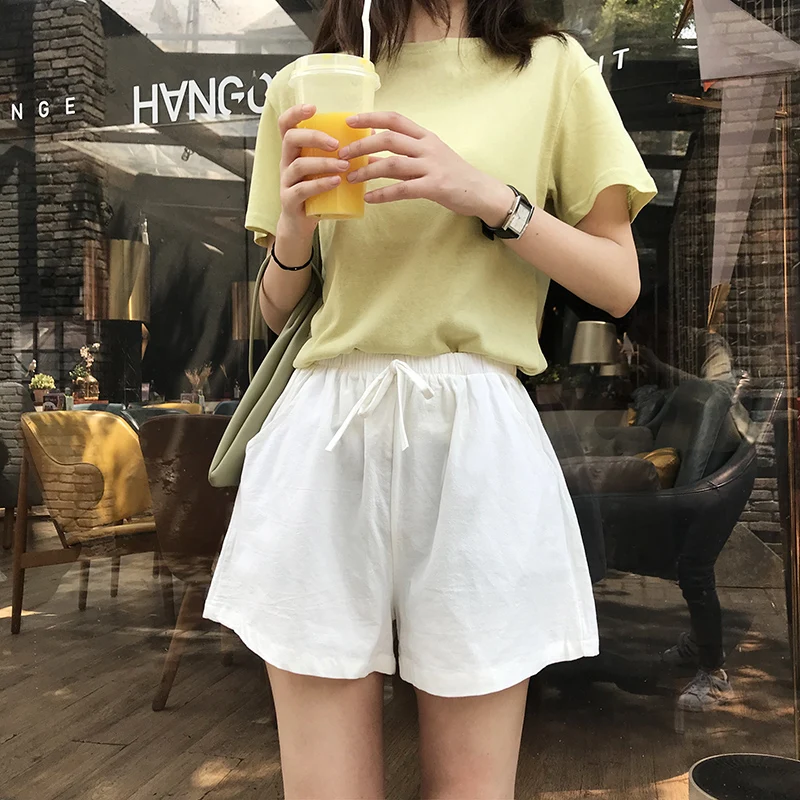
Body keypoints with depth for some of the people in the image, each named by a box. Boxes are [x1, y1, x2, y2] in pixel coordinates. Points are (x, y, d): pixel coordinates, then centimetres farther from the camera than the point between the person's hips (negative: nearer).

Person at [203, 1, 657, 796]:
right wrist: (292, 228, -6)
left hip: (475, 439, -1)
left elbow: (620, 285, 4)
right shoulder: (306, 87, 13)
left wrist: (491, 196, -11)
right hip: (326, 436, 2)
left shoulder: (553, 69, 8)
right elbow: (277, 311, 16)